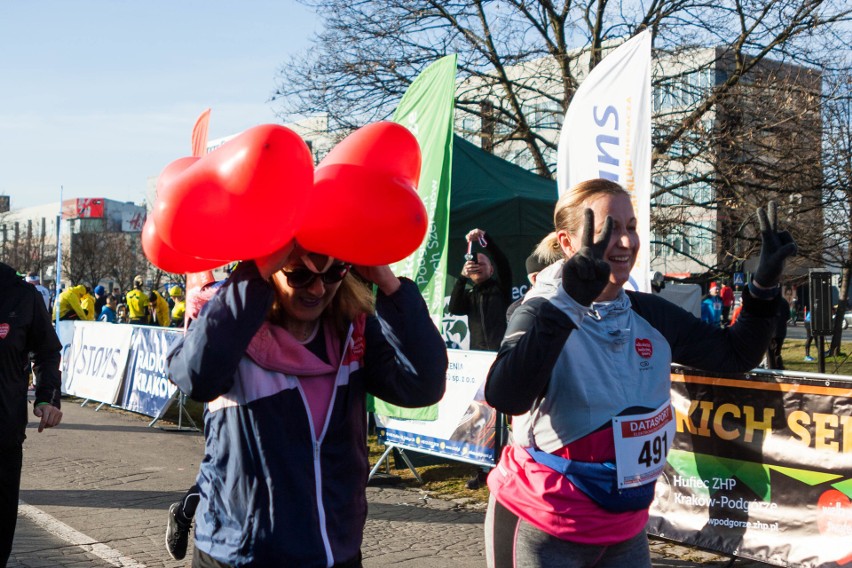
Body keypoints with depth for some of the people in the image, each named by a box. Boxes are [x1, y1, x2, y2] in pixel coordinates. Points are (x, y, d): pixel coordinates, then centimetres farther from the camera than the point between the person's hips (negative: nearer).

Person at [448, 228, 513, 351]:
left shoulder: (501, 287, 9)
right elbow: (454, 309, -4)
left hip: (502, 350, -3)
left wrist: (485, 237, -19)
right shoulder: (469, 294, 16)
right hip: (477, 352, 3)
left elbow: (503, 262, -7)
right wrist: (463, 277, -14)